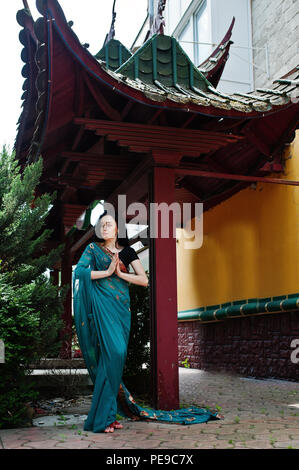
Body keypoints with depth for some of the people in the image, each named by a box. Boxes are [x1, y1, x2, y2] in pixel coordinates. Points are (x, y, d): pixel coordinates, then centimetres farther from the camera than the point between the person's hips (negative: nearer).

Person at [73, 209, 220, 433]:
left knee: (116, 357, -1)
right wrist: (107, 272, -9)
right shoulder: (93, 249, 10)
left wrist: (120, 273, -6)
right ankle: (101, 418, -13)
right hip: (102, 306, -3)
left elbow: (144, 280, 6)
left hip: (121, 307, 3)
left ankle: (108, 414, 7)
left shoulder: (127, 251, 14)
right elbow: (79, 272, -6)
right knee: (113, 352, -18)